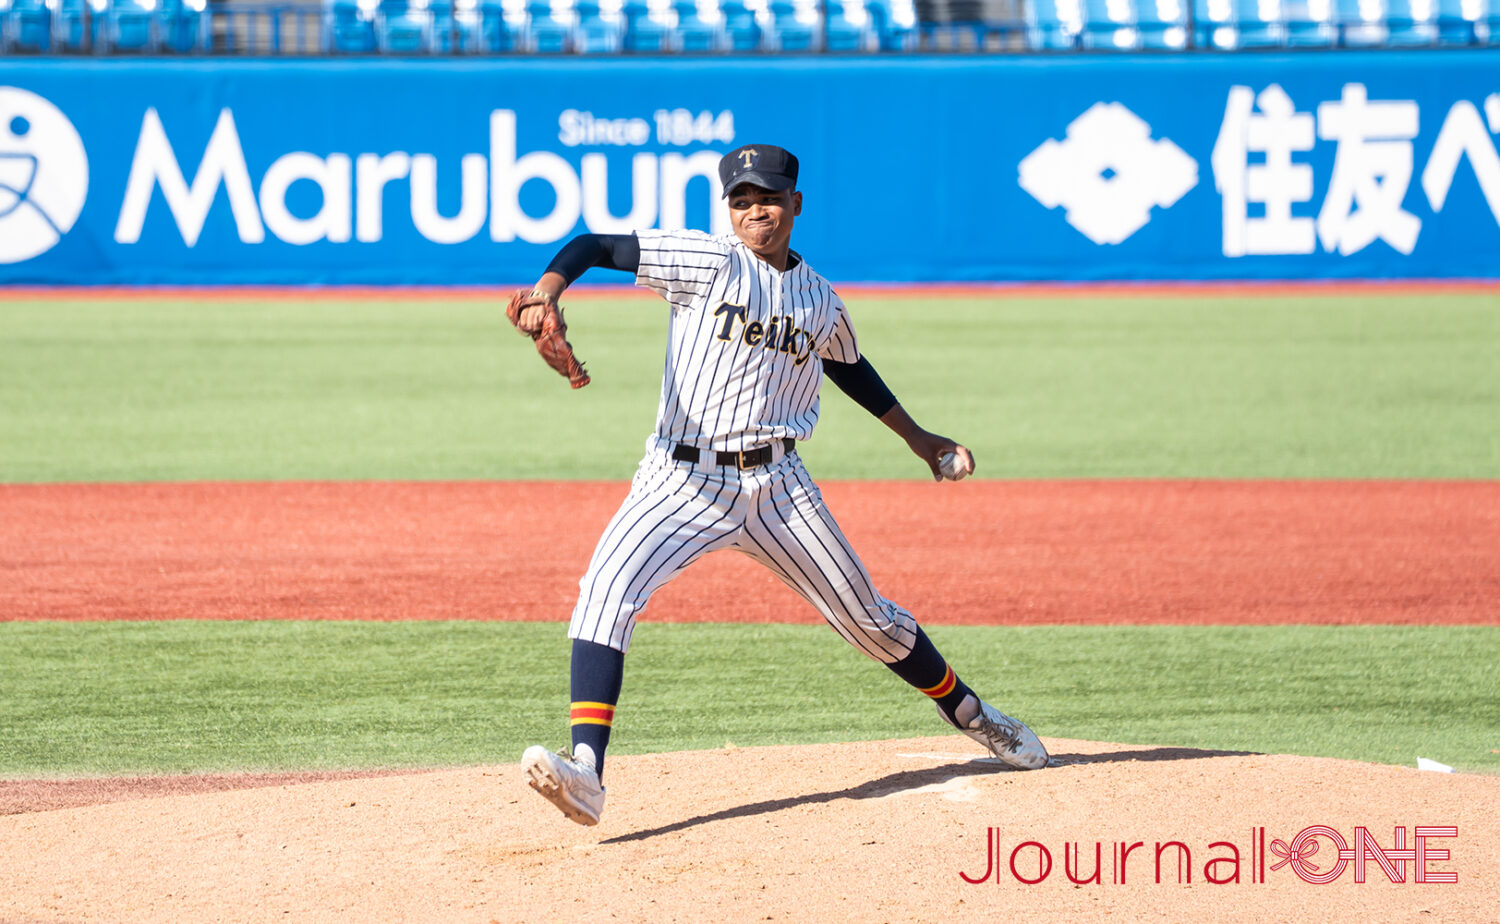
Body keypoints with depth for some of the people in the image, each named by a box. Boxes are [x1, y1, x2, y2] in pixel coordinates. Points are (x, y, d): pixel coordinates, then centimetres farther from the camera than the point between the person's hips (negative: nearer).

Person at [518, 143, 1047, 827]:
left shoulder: (821, 302, 9)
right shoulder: (710, 263, -5)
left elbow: (848, 366, 31)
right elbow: (594, 246, -12)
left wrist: (917, 438, 37)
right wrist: (547, 291, -32)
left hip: (778, 485, 3)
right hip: (684, 481, -3)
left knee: (868, 618, 12)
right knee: (608, 589, -28)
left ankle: (966, 712, 38)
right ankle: (586, 767, -36)